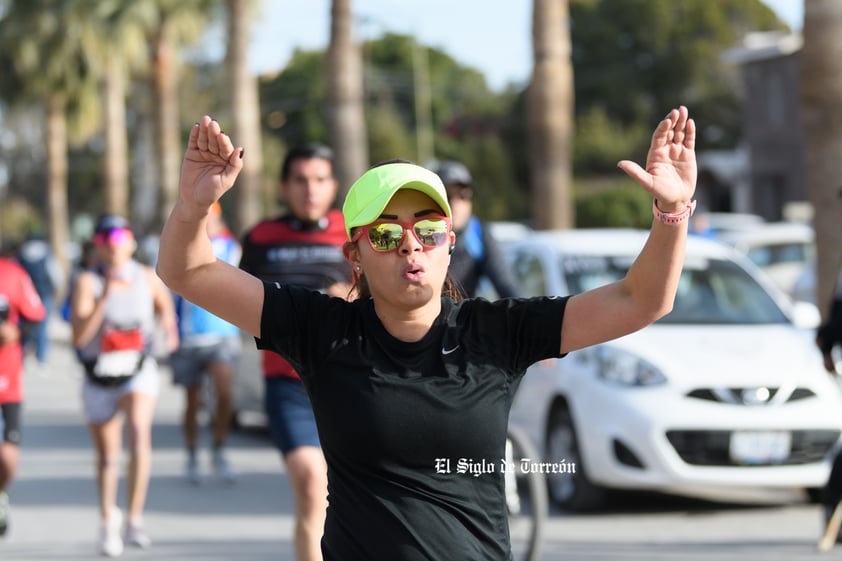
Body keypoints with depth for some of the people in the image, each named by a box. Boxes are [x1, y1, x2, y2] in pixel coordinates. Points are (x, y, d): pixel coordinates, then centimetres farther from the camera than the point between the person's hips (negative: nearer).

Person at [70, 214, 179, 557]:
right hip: (99, 379, 0)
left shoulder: (147, 278, -4)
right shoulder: (88, 282, -12)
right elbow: (79, 336, -23)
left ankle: (134, 521, -23)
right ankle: (108, 520, 39)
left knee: (139, 433, -27)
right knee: (107, 457, 13)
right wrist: (105, 297, -31)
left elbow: (164, 303, 20)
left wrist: (168, 322, -2)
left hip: (138, 373, 0)